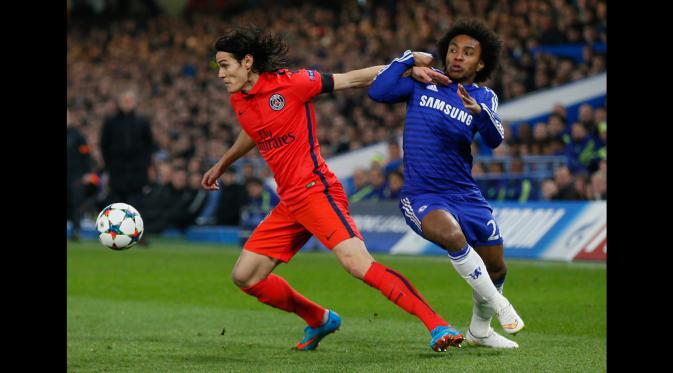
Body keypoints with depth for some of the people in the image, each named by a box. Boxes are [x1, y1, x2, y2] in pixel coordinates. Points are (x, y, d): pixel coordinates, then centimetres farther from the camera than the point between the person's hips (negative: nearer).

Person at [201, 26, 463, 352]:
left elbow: (352, 79, -6)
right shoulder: (238, 101, 13)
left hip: (315, 189, -8)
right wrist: (222, 164, 50)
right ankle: (319, 320, 25)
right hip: (288, 203, 8)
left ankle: (437, 327, -30)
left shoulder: (289, 83, -9)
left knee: (358, 263, -27)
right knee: (244, 276, 7)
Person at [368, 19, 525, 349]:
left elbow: (495, 140, -16)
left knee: (496, 268, 11)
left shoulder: (483, 97, 4)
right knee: (452, 234, -35)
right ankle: (497, 303, -16)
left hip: (466, 194, 4)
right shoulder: (423, 83, 1)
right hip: (422, 195, -4)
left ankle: (480, 330, 38)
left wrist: (479, 111, -36)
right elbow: (378, 92, -13)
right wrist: (409, 59, -8)